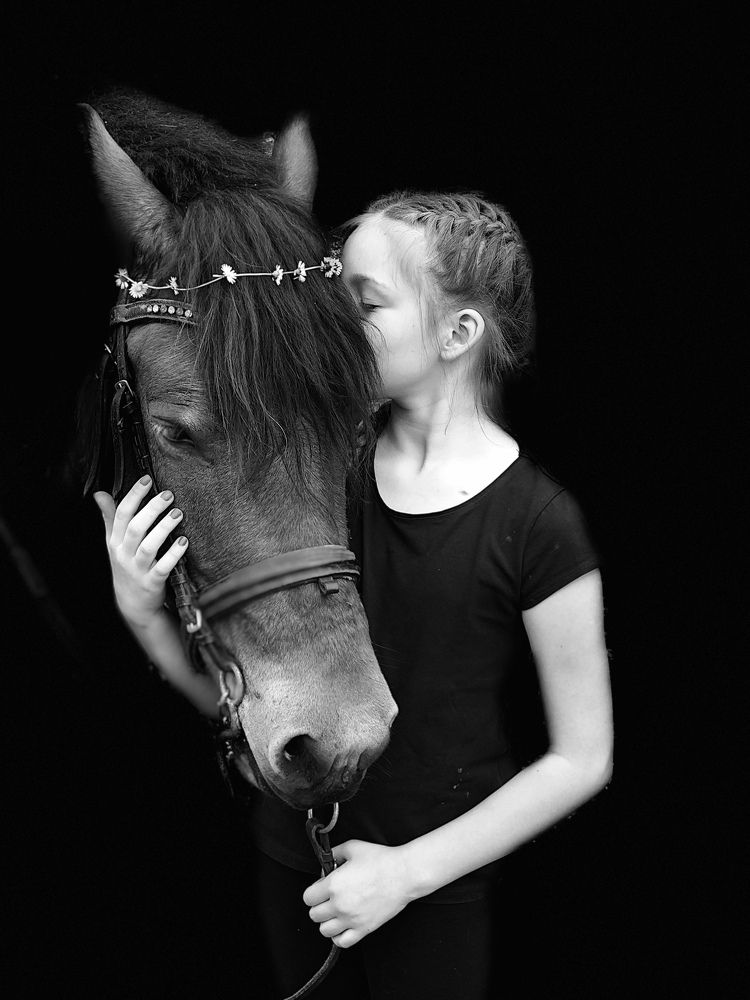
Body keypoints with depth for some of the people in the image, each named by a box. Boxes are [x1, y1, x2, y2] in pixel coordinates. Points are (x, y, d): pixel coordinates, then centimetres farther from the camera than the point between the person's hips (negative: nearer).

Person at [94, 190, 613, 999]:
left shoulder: (536, 524, -18)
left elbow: (582, 759, -12)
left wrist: (410, 869, -14)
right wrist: (144, 614, -18)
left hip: (435, 883, -4)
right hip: (292, 857, 4)